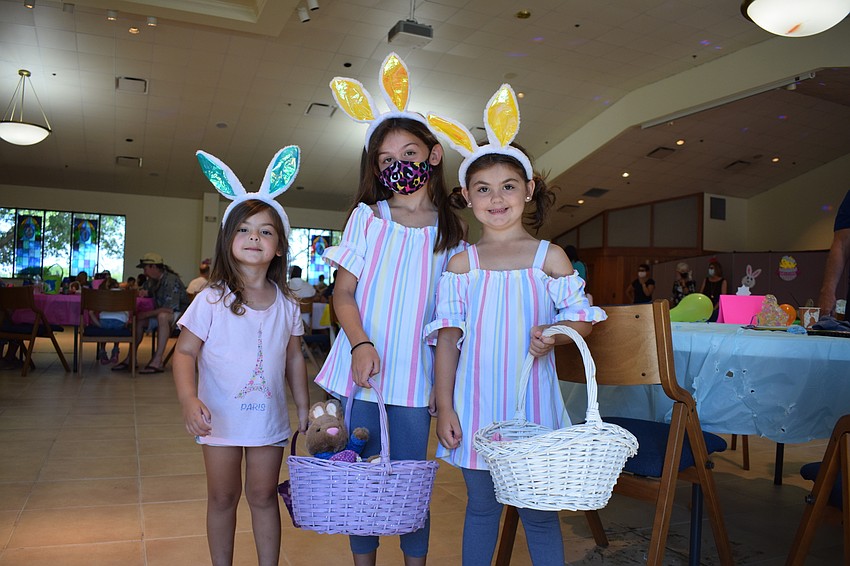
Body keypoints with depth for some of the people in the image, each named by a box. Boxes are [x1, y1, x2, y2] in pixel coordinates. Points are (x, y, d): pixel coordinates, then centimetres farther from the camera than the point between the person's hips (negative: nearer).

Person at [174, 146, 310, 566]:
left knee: (263, 497, 13)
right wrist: (188, 398, -25)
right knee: (222, 498, 13)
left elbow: (294, 359, 7)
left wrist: (304, 410, 9)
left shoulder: (286, 304, -1)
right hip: (221, 418, -2)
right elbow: (185, 352, -8)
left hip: (270, 418, 2)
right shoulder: (211, 300, -10)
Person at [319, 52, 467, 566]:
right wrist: (360, 344, -16)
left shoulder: (451, 231, 3)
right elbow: (343, 293, 1)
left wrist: (446, 382, -1)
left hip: (415, 374, 0)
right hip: (361, 369, 1)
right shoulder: (367, 217, 1)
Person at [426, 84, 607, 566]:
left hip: (532, 398, -1)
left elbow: (582, 319, 4)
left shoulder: (550, 256, 0)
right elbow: (448, 339, 1)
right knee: (481, 507, 16)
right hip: (475, 401, 1)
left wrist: (552, 335, -18)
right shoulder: (461, 263, 2)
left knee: (540, 512, 9)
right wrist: (445, 407, -2)